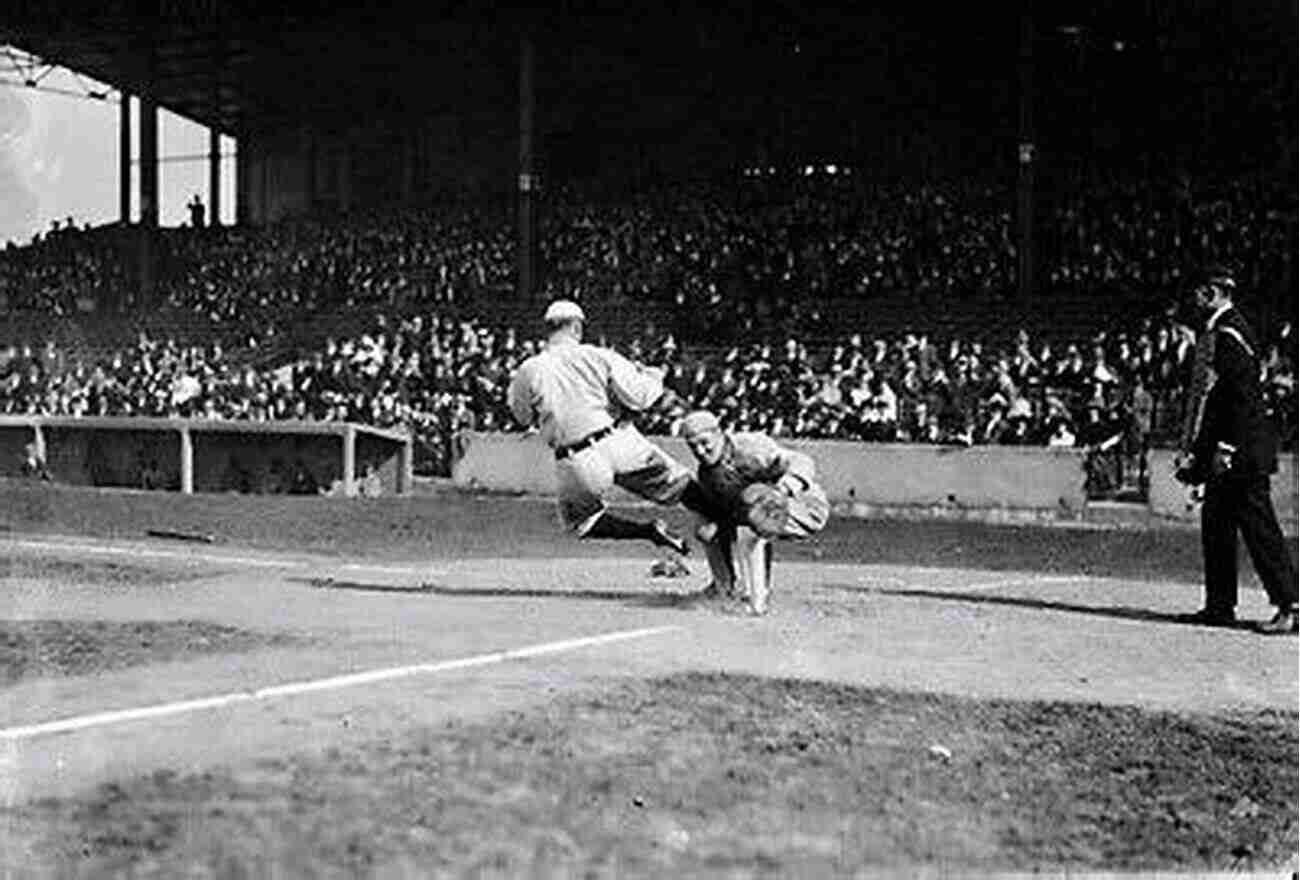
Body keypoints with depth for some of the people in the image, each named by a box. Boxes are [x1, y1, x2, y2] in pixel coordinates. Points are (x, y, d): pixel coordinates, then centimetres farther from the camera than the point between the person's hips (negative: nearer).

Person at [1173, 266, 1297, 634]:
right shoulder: (1215, 334, 16)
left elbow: (1244, 397, -20)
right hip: (1225, 448, 10)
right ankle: (1220, 606, 15)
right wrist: (1194, 450, 21)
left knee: (1258, 525, -8)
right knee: (1216, 524, 11)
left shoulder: (1230, 335, -14)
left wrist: (1225, 448, -21)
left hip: (1243, 449, -10)